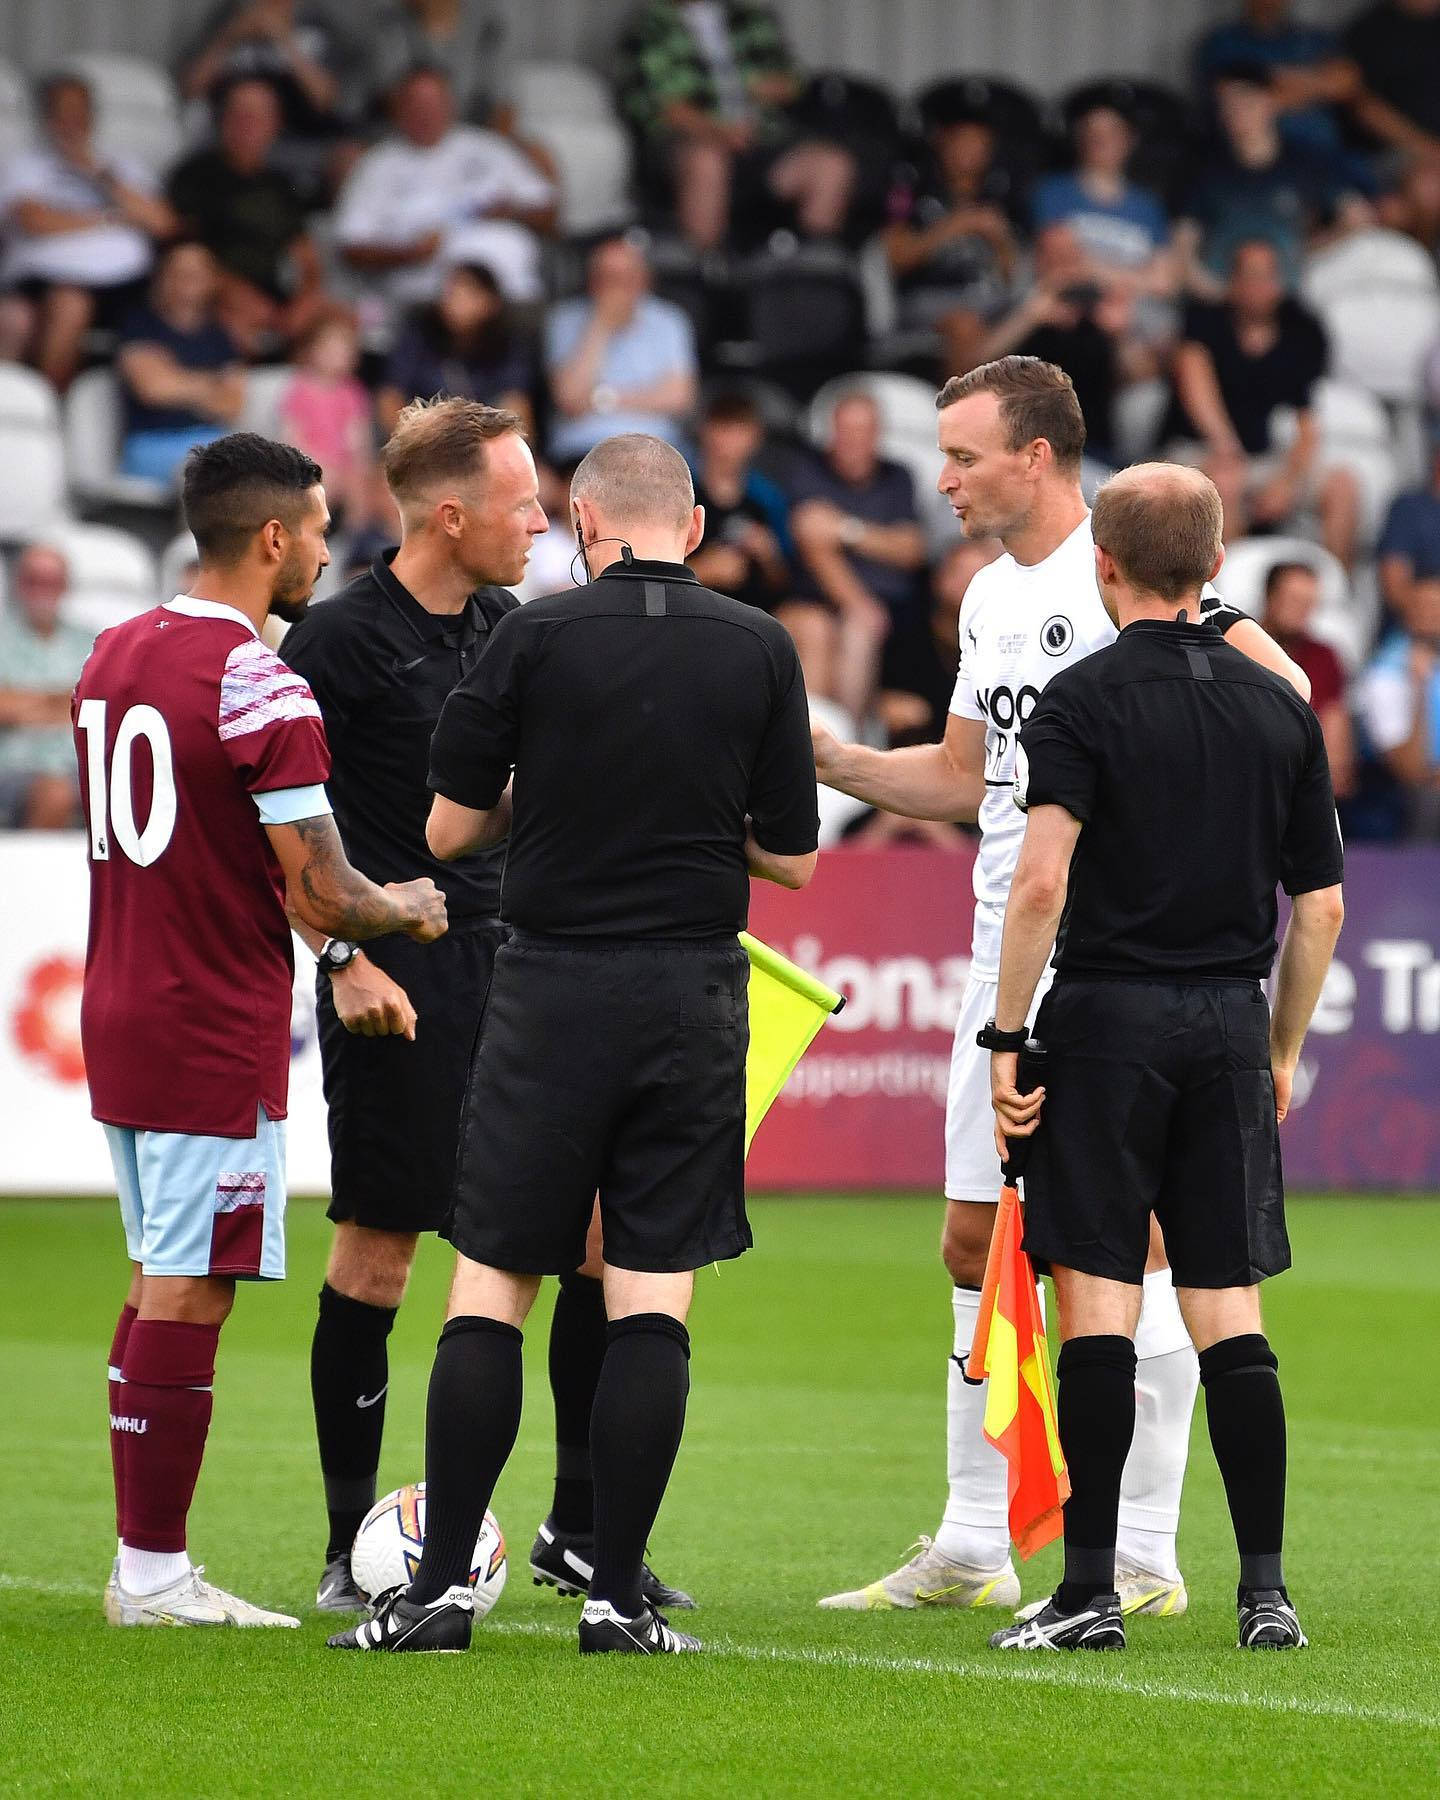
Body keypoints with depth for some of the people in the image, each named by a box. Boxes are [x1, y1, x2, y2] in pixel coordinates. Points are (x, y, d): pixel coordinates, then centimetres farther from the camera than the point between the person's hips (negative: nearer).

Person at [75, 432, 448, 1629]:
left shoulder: (112, 656, 10)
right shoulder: (259, 687, -17)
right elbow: (321, 897, -17)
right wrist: (410, 910, 4)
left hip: (118, 1017, 9)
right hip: (215, 1037, -9)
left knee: (159, 1282, 15)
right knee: (189, 1295, -4)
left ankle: (146, 1565, 17)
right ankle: (154, 1576, -2)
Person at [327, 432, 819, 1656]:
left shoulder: (536, 636, -5)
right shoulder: (760, 650, 1)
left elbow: (450, 827, -1)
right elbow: (791, 855, 4)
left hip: (552, 992, -1)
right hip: (694, 993, 1)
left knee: (490, 1291, 5)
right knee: (653, 1302, 3)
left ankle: (442, 1585, 3)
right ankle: (618, 1595, 1)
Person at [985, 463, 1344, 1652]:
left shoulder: (1083, 700, -5)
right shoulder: (1279, 708, 8)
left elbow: (1041, 882, -16)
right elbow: (1322, 908, 10)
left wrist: (1007, 1037, -11)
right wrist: (1283, 1052, 20)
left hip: (1109, 1017, -4)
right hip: (1230, 1020, 4)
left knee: (1099, 1302, -3)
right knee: (1229, 1311, 7)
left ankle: (1092, 1592, -5)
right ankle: (1267, 1589, 3)